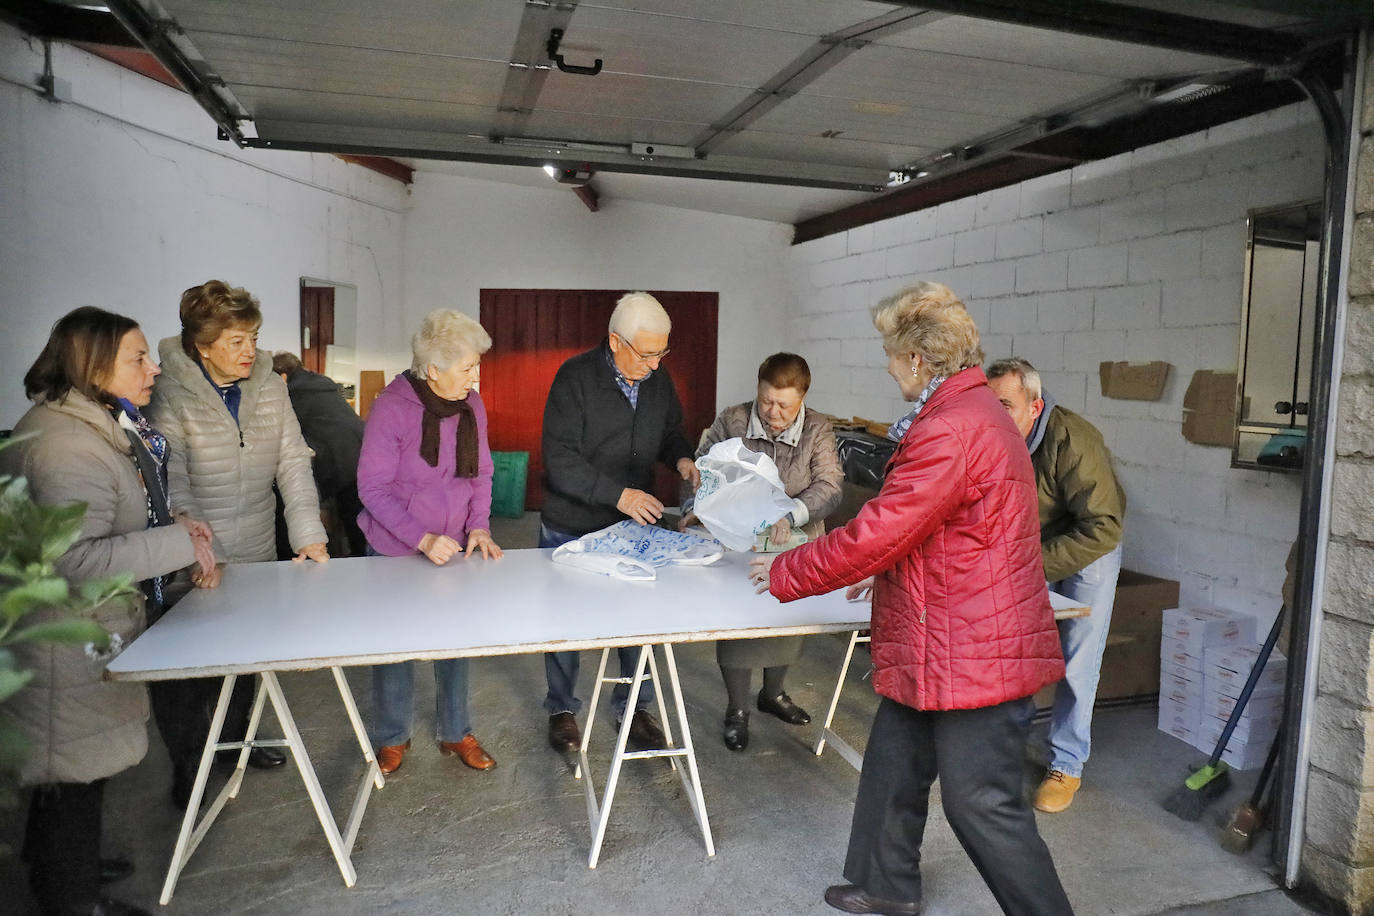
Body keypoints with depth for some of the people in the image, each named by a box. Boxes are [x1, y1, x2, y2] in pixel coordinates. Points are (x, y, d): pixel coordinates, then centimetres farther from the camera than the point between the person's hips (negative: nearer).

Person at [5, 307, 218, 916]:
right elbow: (75, 560, -31)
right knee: (77, 760, 6)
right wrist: (178, 543, -27)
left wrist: (168, 524, 7)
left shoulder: (98, 426, 8)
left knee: (75, 755, 25)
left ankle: (64, 862, 46)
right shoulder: (65, 445, -27)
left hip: (95, 622, 11)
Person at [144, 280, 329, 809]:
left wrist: (309, 534, -10)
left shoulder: (268, 386, 1)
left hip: (257, 556, 5)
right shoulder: (171, 395, -14)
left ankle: (235, 737, 42)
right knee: (186, 669, 7)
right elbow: (171, 486, -18)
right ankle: (185, 765, 29)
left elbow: (293, 463, -2)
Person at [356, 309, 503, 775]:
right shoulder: (392, 406, -20)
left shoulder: (471, 405, -6)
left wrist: (479, 526, -9)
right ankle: (392, 737, 33)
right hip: (395, 549, -4)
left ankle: (455, 733, 32)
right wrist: (423, 539, -25)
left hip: (453, 546, 4)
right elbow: (373, 487, -17)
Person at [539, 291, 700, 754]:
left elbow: (670, 432, 17)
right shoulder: (575, 377, -18)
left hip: (634, 525, 4)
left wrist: (682, 457, -6)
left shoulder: (659, 379, 0)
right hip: (572, 528, -4)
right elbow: (560, 460, -23)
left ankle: (633, 705, 31)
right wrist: (618, 494, -30)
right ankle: (562, 708, 31)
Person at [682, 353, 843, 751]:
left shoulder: (818, 430, -9)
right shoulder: (730, 422, -9)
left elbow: (830, 485, -20)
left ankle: (772, 694, 44)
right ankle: (736, 709, 26)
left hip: (793, 548, 2)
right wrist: (693, 506, -24)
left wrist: (789, 516, -36)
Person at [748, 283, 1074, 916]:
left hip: (973, 656, -11)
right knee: (892, 769, 22)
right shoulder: (973, 412, 11)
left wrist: (783, 573, -10)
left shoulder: (950, 431, -25)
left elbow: (875, 534, -23)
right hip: (935, 650, 11)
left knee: (982, 805, 3)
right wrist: (883, 572, 21)